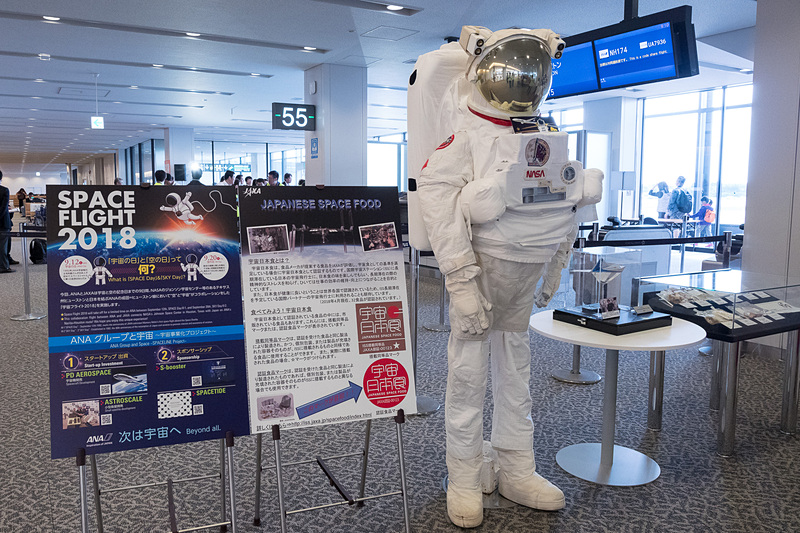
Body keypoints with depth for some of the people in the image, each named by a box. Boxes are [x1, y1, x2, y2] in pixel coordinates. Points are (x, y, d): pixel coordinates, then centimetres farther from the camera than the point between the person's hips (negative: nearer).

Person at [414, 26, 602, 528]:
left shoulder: (547, 138, 10)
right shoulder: (467, 135, -11)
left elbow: (565, 205, 17)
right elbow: (438, 201, -18)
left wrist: (555, 269, 15)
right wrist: (461, 279, -23)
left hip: (528, 271, 7)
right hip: (484, 265, -6)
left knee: (516, 367, 15)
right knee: (469, 369, 0)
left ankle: (517, 472, 29)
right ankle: (464, 480, 16)